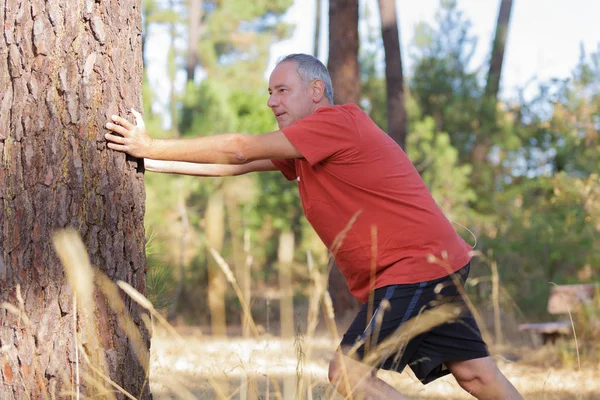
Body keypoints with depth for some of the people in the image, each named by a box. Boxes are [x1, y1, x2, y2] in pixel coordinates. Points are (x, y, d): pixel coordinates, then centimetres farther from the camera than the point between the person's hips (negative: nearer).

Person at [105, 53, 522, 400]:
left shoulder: (338, 121, -12)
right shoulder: (303, 149, 18)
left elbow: (238, 150, -13)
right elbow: (234, 165, 15)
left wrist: (151, 146, -8)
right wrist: (145, 160, 11)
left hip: (417, 266, -10)